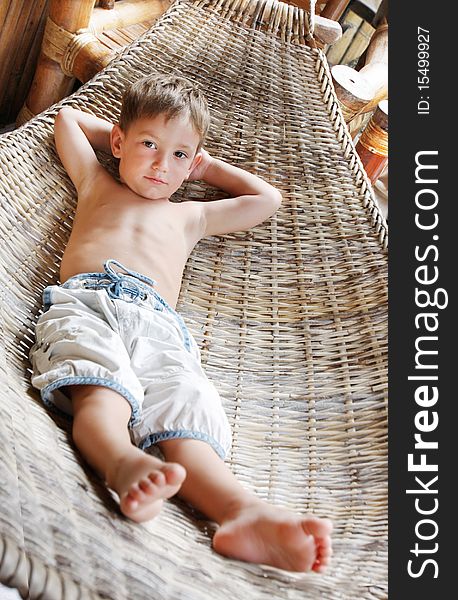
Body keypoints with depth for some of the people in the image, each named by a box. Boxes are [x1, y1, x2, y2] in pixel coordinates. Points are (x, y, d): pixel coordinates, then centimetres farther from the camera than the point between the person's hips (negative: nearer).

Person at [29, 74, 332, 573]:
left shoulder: (190, 215, 40)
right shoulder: (97, 185, 36)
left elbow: (267, 198, 52)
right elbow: (68, 117, 49)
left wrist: (207, 166, 52)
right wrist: (127, 135, 50)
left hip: (159, 325, 1)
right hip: (86, 301, -1)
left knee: (188, 415, -29)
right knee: (102, 395, -37)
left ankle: (242, 512, -54)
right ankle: (126, 466, -65)